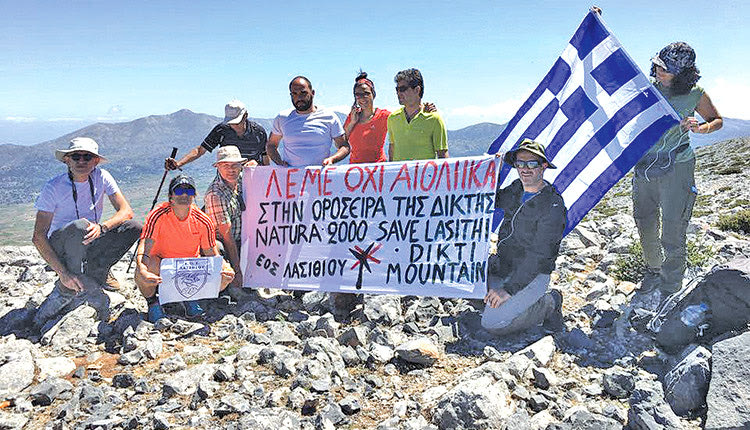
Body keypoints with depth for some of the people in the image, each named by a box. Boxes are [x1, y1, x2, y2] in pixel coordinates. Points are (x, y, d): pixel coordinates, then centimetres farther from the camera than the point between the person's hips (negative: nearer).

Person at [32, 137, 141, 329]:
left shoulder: (101, 177, -7)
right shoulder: (53, 188, -16)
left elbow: (126, 211, -13)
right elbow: (38, 237, -19)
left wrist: (101, 226, -34)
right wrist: (62, 273, -29)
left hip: (90, 244, 5)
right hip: (60, 246, -5)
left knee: (134, 227, -19)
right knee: (80, 226, -36)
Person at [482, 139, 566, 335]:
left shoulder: (553, 206, -19)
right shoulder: (515, 189, 3)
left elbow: (538, 255, -23)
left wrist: (508, 289, -28)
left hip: (532, 275, -8)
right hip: (501, 264, 8)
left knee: (493, 323, -21)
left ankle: (549, 304, 2)